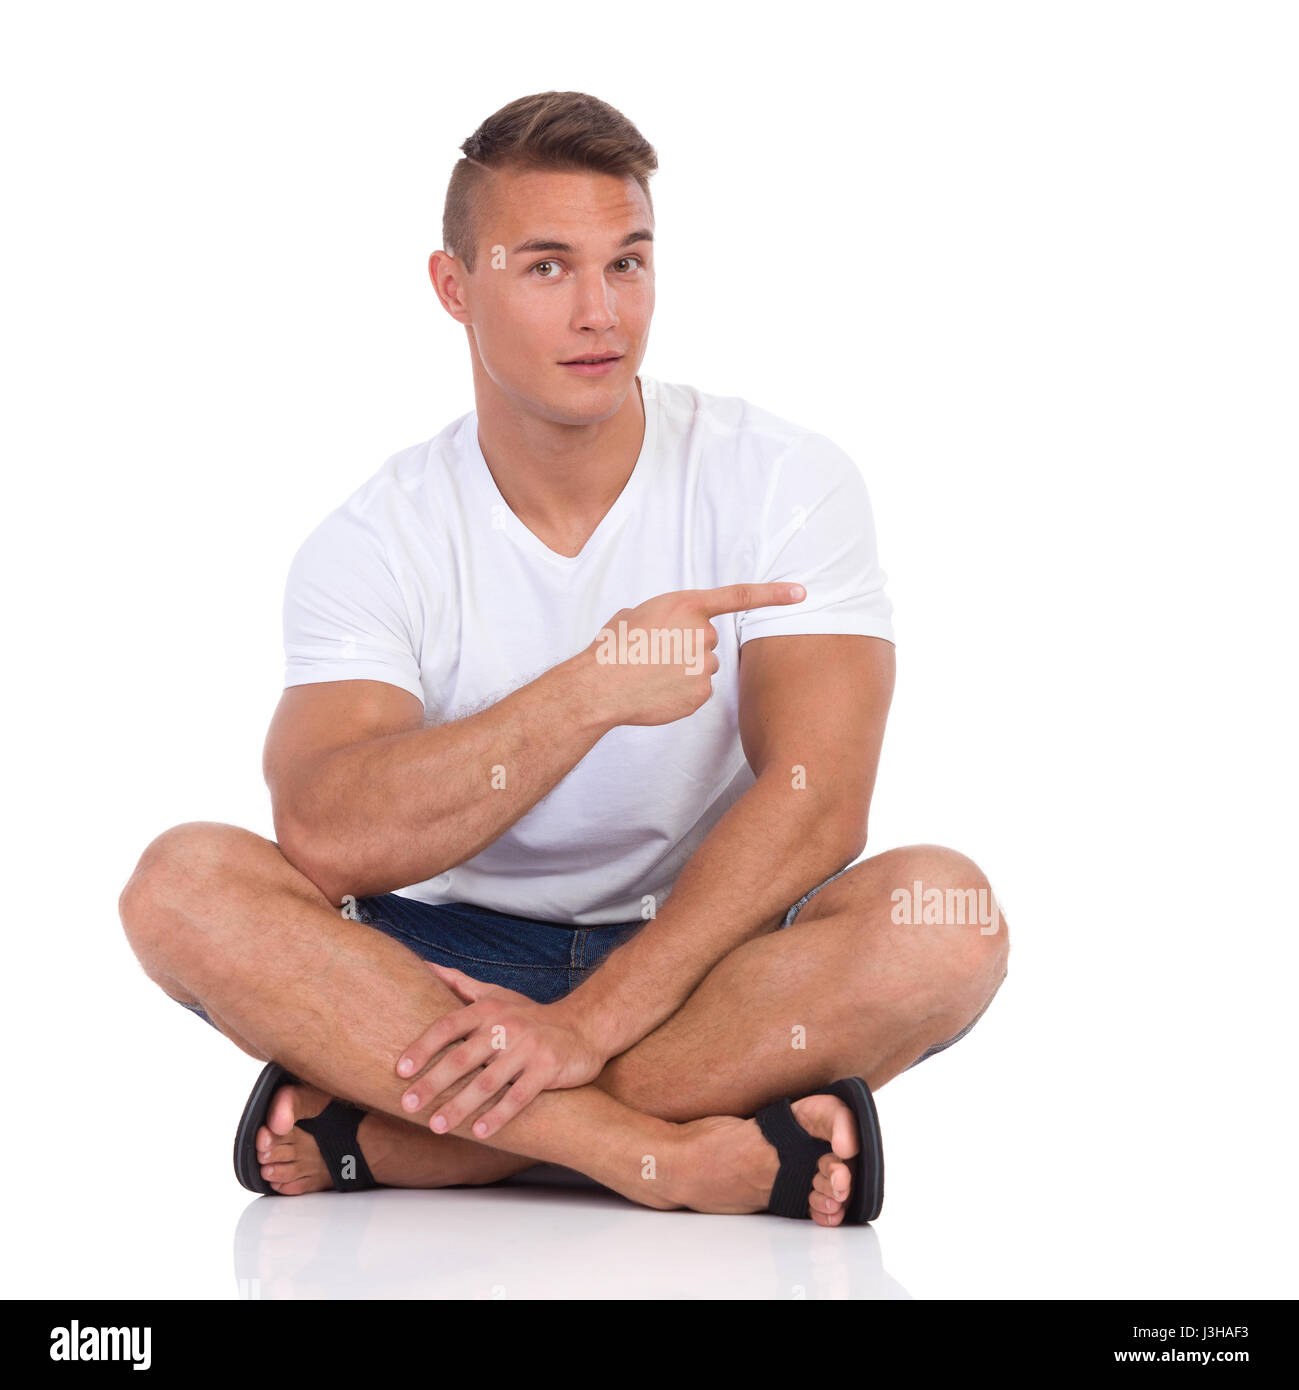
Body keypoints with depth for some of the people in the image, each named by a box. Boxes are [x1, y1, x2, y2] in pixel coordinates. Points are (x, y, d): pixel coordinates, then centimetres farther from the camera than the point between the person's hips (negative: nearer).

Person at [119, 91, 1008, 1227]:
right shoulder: (377, 543, -5)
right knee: (184, 883, -25)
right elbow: (326, 842, -21)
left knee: (943, 911, -31)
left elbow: (815, 801, -17)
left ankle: (375, 1140, -28)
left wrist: (590, 1021, -28)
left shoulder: (783, 482, -6)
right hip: (452, 962, 1)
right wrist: (591, 690, -32)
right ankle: (682, 1156, -34)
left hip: (710, 956, 0)